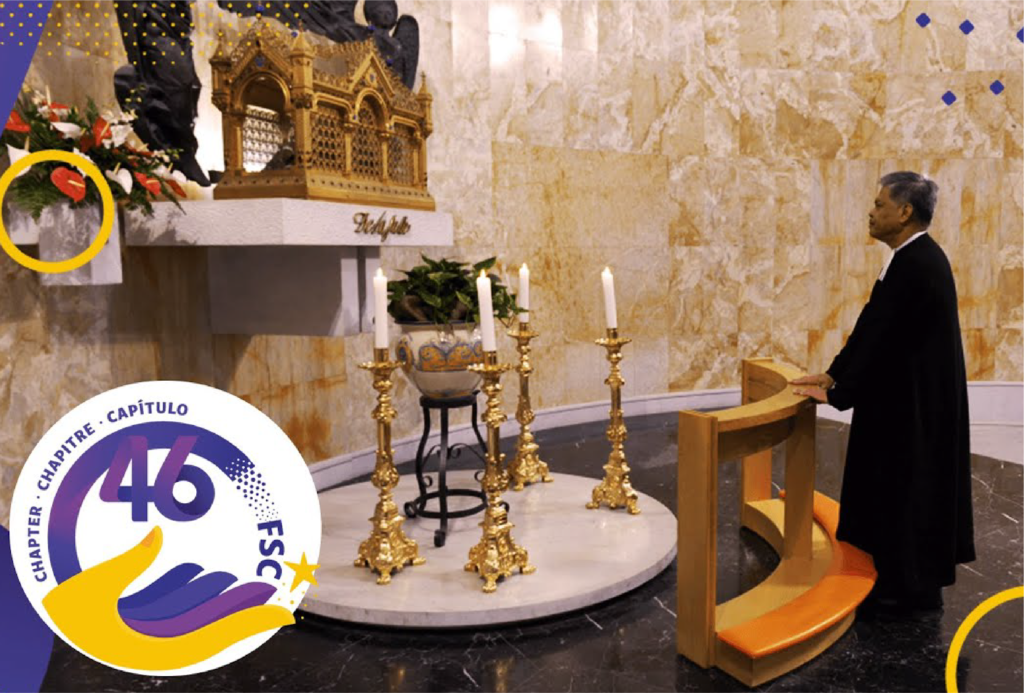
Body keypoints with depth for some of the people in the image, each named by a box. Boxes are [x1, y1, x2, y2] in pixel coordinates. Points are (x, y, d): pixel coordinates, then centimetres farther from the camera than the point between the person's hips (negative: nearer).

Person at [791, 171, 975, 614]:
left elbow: (881, 335, -22)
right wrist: (832, 374, 8)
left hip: (916, 400, -10)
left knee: (908, 487, 3)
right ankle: (904, 576, 32)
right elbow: (872, 326, 10)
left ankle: (913, 587, 19)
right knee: (900, 486, 18)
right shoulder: (915, 257, 9)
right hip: (913, 394, 10)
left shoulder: (916, 263, -23)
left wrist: (837, 393, -15)